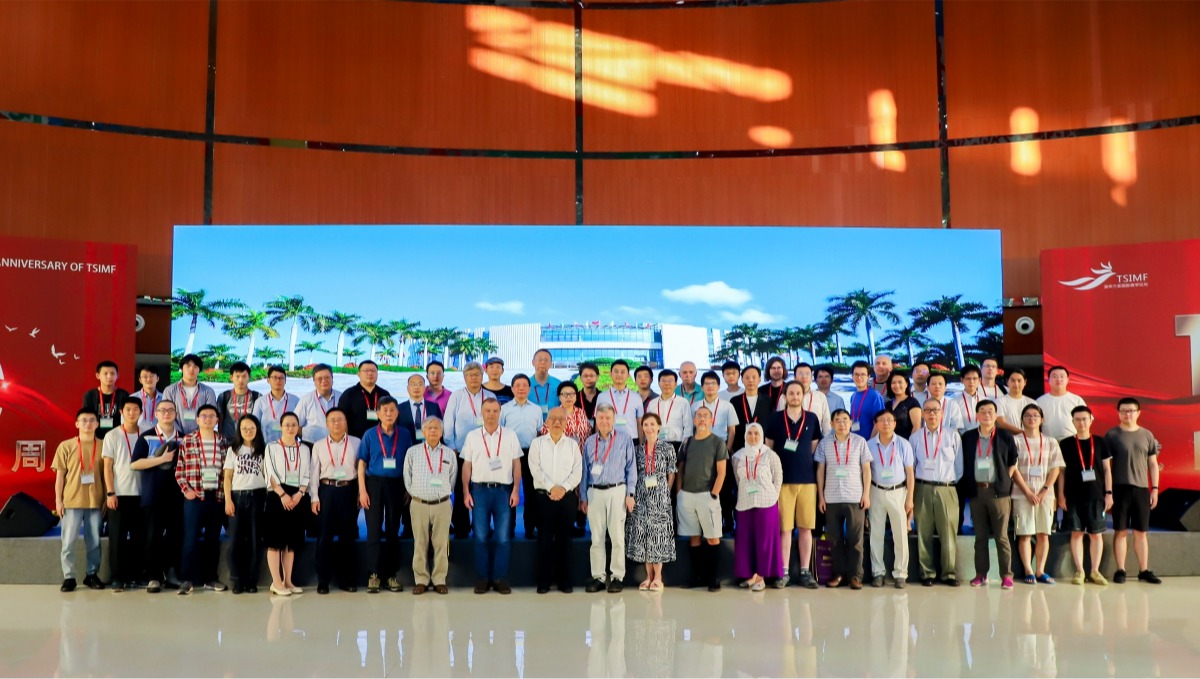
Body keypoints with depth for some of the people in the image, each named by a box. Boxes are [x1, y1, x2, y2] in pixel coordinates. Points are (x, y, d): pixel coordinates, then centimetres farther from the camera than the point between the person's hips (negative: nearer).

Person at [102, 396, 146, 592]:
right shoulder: (112, 436, 1)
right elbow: (107, 467, -1)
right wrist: (110, 493, -8)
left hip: (140, 493, 2)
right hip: (119, 494, -2)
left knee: (138, 536, 5)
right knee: (118, 537, 1)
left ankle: (136, 574, 14)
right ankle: (117, 577, 7)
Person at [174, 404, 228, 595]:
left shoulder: (223, 442, 7)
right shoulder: (187, 441, 1)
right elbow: (179, 469, 0)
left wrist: (226, 492, 2)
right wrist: (186, 490, -10)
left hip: (217, 497, 3)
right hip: (195, 497, -3)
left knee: (213, 538, 8)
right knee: (191, 538, -4)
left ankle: (210, 578, 16)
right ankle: (187, 579, 2)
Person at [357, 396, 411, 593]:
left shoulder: (404, 435, 3)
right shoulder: (370, 435, 0)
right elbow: (362, 463, 1)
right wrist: (362, 490, -6)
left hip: (396, 484, 1)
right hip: (374, 483, -1)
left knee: (393, 530, 8)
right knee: (374, 529, 0)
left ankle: (392, 574, 15)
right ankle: (374, 574, 6)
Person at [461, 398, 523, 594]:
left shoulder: (510, 436, 6)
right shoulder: (472, 436, 7)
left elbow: (517, 465, 5)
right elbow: (466, 466, 7)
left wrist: (516, 490, -3)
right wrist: (466, 492, 0)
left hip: (503, 490, 0)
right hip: (479, 490, 0)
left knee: (503, 537, 1)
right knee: (480, 537, 3)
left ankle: (501, 578, 8)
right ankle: (482, 578, 10)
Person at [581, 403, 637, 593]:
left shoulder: (624, 439, 1)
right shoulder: (590, 441, 11)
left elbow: (631, 467, 1)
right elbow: (585, 470, 13)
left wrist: (630, 494, -4)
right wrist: (583, 497, 10)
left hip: (616, 491, -3)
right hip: (594, 492, 3)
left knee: (617, 536, -2)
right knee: (596, 537, 5)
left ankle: (617, 576, 6)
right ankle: (598, 577, 12)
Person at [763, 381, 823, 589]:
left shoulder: (812, 419, 5)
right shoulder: (776, 419, 2)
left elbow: (815, 448, 12)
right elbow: (768, 449, 7)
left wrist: (815, 473, 7)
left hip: (807, 480, 1)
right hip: (783, 480, -1)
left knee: (806, 527, 4)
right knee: (784, 527, 1)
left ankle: (805, 571, 11)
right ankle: (784, 571, 6)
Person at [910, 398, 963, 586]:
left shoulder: (953, 436, 5)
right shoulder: (915, 437, 8)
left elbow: (959, 465, 9)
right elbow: (911, 466, 12)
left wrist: (956, 484, 6)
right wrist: (912, 488, 7)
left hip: (947, 489, -1)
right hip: (923, 489, 1)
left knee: (948, 533, -2)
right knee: (924, 533, 2)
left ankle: (949, 573, 7)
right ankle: (927, 573, 9)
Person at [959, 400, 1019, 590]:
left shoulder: (1005, 437, 1)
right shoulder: (968, 437, 6)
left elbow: (1013, 462, 8)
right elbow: (964, 463, 12)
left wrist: (1006, 481, 2)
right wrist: (968, 487, 6)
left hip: (999, 491, -2)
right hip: (976, 490, 2)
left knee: (1001, 535, -1)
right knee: (980, 535, 7)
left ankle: (1006, 575, 4)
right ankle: (981, 574, 12)